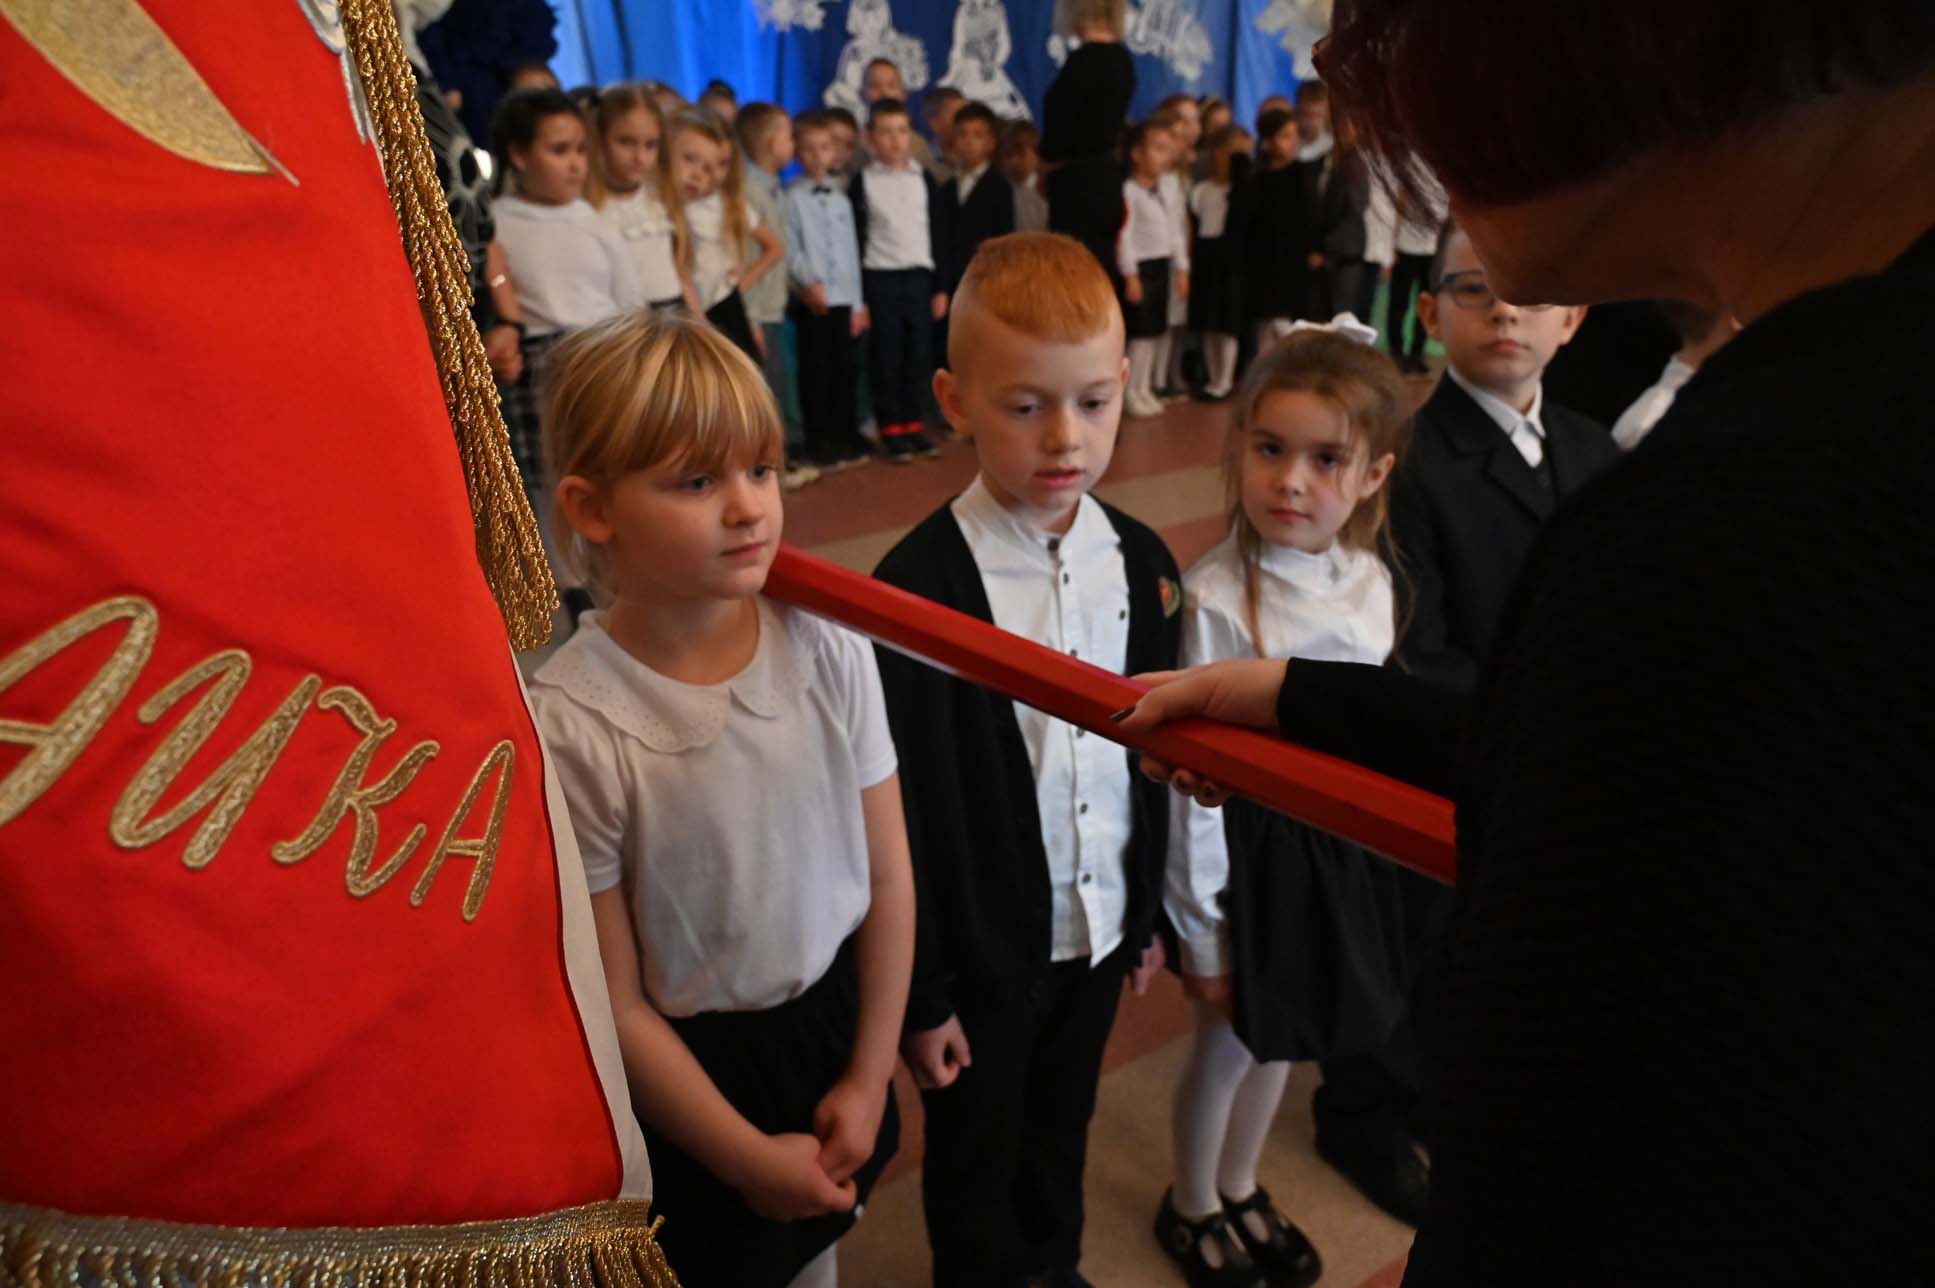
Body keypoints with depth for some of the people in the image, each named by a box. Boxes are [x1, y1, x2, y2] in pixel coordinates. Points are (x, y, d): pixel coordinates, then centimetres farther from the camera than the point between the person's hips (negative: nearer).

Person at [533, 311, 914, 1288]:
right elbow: (613, 1004, -16)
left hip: (834, 1017, 3)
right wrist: (748, 1157, -7)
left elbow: (888, 881, -5)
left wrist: (870, 1076, 0)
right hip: (691, 1065, -3)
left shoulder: (829, 651, -16)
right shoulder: (571, 722, -25)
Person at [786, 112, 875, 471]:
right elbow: (789, 250, -9)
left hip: (844, 299, 5)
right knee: (817, 373, 1)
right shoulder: (792, 197, -1)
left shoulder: (841, 199, 14)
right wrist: (808, 281, -23)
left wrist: (858, 303, 9)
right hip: (811, 300, -5)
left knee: (847, 371, 9)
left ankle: (847, 440, 20)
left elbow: (852, 253, 13)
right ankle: (821, 446, 10)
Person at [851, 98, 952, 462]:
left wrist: (941, 286, 6)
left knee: (919, 355, 6)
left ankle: (913, 425, 17)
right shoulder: (863, 182, 0)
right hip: (880, 280, -3)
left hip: (919, 277, 3)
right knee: (886, 358, 0)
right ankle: (891, 430, 8)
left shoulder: (923, 179, 8)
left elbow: (939, 235, 10)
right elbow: (855, 240, -2)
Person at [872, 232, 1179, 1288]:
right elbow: (902, 812, -16)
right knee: (976, 1160, 20)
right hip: (984, 951, -4)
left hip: (1099, 929, 5)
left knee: (1061, 1132, 27)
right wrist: (920, 995, -9)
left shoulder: (1139, 561, -6)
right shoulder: (920, 588, -23)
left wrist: (1148, 912, 10)